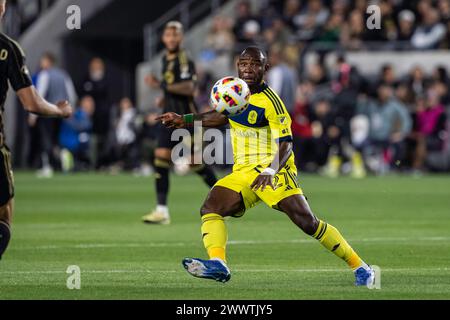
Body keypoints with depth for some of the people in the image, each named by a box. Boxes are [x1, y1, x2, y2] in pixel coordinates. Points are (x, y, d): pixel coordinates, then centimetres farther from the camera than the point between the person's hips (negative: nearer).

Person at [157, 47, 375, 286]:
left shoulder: (270, 102, -13)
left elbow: (285, 144, -19)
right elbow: (220, 117, 28)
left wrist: (270, 171, -37)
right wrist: (184, 120, 19)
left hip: (274, 171, -7)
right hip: (242, 173, 7)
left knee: (307, 222, -16)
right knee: (210, 209, -17)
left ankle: (359, 267, -6)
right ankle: (217, 263, -36)